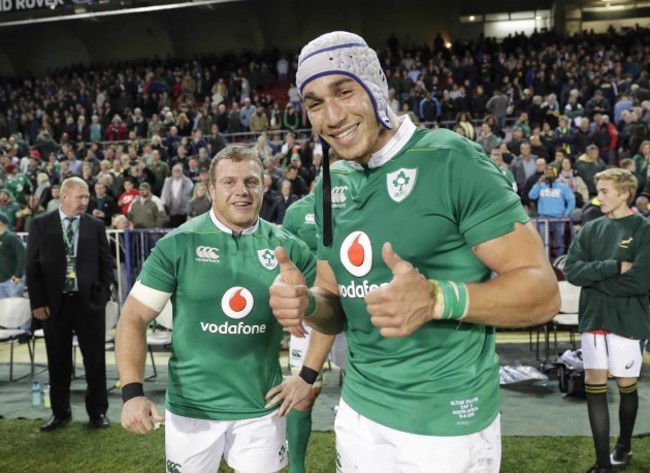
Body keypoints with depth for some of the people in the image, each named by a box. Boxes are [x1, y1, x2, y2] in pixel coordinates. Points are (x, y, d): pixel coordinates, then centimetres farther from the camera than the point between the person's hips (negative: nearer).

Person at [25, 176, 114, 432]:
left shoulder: (96, 225, 3)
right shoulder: (41, 224, 2)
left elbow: (106, 262, 6)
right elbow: (32, 265, 1)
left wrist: (102, 295, -5)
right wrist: (37, 302, -6)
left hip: (89, 301, 0)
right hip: (54, 303, 0)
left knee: (95, 359, 6)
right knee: (58, 361, 11)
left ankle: (98, 411, 19)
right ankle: (60, 412, 26)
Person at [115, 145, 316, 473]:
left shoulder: (288, 248, -3)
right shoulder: (178, 244, -8)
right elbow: (134, 317, -8)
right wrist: (132, 392, -19)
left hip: (260, 407, 1)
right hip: (191, 407, -1)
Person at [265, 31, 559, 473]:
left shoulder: (450, 161, -15)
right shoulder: (332, 185, 4)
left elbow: (541, 289, -17)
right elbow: (338, 309, 10)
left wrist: (436, 299, -33)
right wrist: (306, 302, -12)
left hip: (445, 423, -5)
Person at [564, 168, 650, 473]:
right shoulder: (591, 229, 5)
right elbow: (571, 269, -6)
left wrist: (595, 278, -10)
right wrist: (614, 267, -17)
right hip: (593, 318, 3)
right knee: (594, 386, 3)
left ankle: (624, 447, 36)